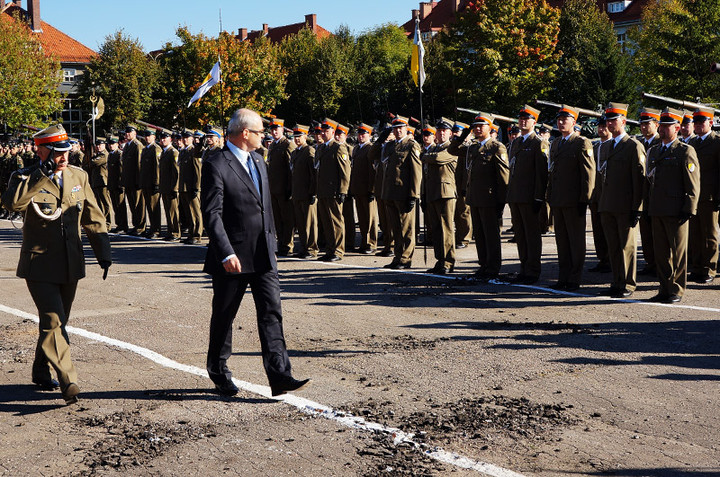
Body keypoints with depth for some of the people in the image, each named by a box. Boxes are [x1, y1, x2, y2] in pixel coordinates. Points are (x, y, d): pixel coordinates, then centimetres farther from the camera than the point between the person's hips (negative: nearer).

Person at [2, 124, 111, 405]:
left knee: (56, 321, 15)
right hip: (40, 266, -5)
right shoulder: (26, 178, -7)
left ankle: (41, 374, 32)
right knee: (53, 321, -14)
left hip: (71, 265, 5)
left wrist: (102, 251, 5)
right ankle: (68, 382, -16)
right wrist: (42, 175, -28)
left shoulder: (79, 176, 7)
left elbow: (92, 216, 12)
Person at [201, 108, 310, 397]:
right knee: (224, 316, 9)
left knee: (271, 311, -3)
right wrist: (226, 253, -24)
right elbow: (211, 214, -18)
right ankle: (219, 373, 26)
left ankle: (279, 376, -5)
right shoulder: (215, 164, -12)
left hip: (263, 254, 6)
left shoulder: (257, 160, 13)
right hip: (233, 257, -6)